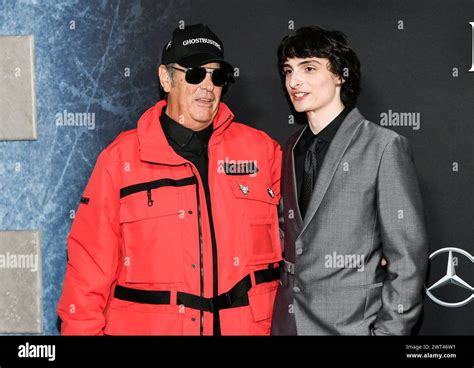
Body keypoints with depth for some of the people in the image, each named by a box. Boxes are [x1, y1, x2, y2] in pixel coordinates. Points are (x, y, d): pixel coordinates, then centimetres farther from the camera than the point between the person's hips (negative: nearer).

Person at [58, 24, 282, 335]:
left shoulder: (262, 150, 2)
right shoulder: (121, 158, -2)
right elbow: (92, 261, -3)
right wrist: (82, 329, -7)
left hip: (248, 324, 2)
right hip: (145, 325, -1)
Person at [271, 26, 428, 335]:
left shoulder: (384, 146, -8)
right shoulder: (292, 150, 11)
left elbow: (408, 257, -10)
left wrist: (388, 330, -13)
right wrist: (280, 315, 4)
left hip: (351, 324, -5)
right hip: (289, 321, 5)